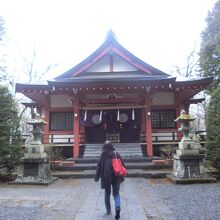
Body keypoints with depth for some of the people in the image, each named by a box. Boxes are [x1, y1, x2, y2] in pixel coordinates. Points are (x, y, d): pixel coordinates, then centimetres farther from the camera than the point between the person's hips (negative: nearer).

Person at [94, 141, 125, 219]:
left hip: (106, 177, -1)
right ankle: (117, 207, -12)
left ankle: (108, 210, 27)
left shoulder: (103, 155, -6)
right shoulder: (116, 154, -2)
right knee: (116, 193, 11)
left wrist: (97, 177, 4)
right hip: (116, 177, 1)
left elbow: (99, 166, -5)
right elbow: (122, 165, 3)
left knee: (107, 193, 19)